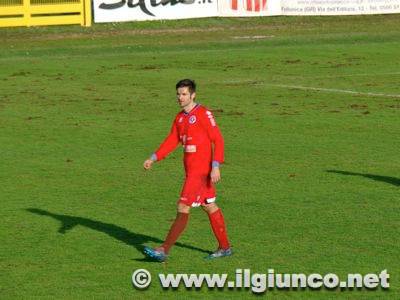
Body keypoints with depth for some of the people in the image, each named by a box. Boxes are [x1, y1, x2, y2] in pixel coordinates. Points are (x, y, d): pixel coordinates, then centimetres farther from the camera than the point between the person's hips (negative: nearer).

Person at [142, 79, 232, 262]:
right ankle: (224, 247, 24)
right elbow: (171, 141, 15)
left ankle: (164, 250, -10)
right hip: (190, 169, 9)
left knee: (183, 209, -9)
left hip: (201, 170, -9)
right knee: (210, 207, 15)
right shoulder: (180, 118, 11)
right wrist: (153, 158, 5)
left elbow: (217, 140, -15)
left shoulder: (203, 114, -13)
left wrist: (216, 166, -22)